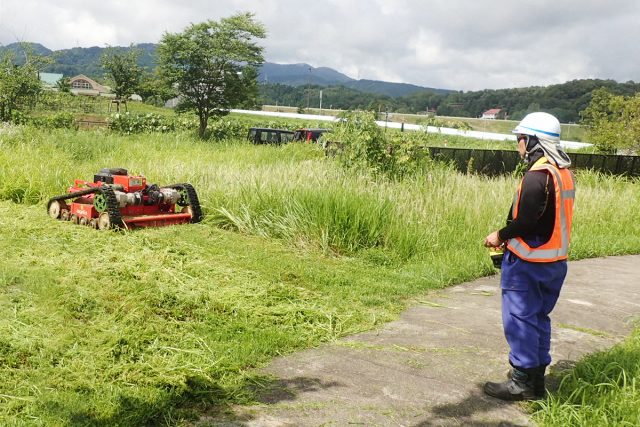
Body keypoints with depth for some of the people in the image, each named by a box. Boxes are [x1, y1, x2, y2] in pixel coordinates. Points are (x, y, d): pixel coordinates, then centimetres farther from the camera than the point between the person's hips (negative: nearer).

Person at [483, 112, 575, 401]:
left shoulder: (538, 174, -20)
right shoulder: (563, 172, 10)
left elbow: (525, 221, -24)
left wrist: (501, 235, -8)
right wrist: (511, 237, 11)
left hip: (528, 261, -9)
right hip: (555, 260, 9)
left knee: (519, 318, 0)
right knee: (538, 318, 17)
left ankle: (521, 382, 7)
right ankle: (537, 379, 25)